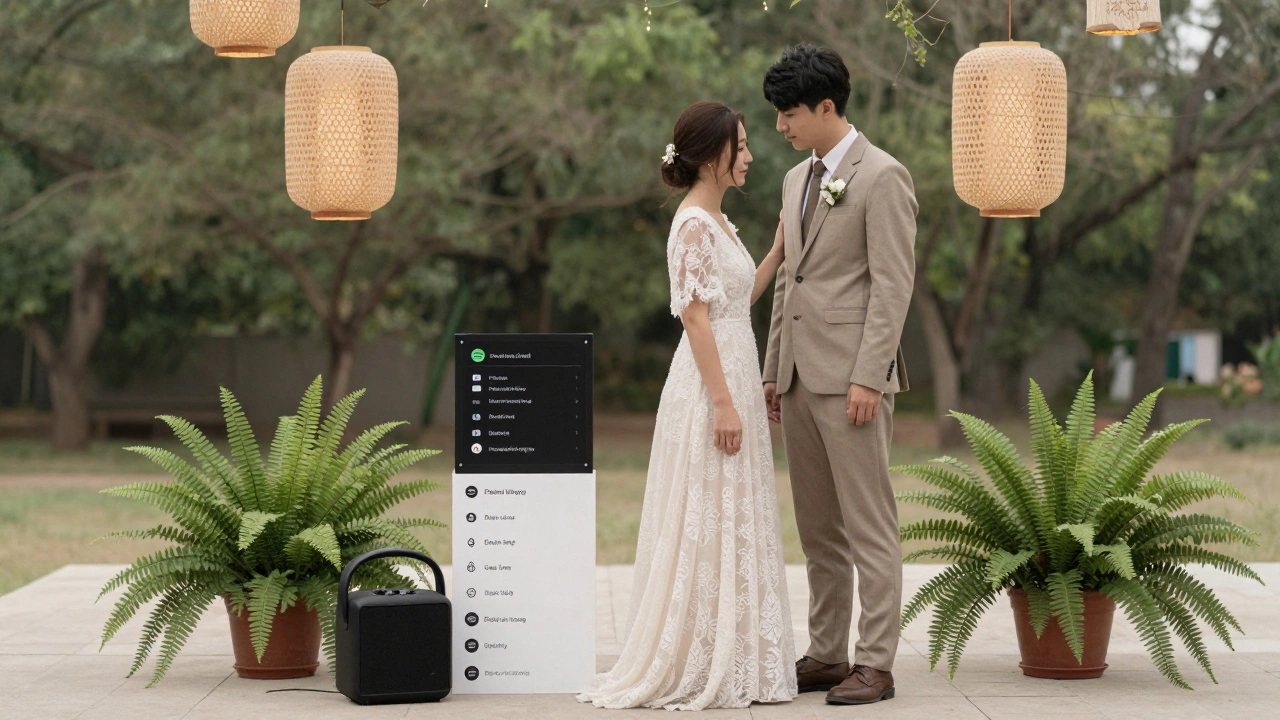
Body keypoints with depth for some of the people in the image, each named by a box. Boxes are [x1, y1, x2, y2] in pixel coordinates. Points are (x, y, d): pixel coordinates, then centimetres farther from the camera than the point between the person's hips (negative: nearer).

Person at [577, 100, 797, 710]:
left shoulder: (718, 222, 15)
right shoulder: (694, 225, -14)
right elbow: (696, 318, -18)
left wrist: (780, 249, 16)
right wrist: (722, 403, -21)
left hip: (734, 378, 10)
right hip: (711, 385, -10)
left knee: (734, 520, 11)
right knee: (707, 523, -5)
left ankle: (732, 661, 17)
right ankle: (697, 667, 1)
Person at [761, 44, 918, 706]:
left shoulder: (881, 176, -8)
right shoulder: (797, 179, 18)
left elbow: (893, 284, -13)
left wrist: (868, 378, -18)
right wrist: (773, 370, 18)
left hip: (851, 377, -8)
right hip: (801, 376, 8)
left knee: (868, 526, -5)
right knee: (817, 528, 11)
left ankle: (875, 664, -3)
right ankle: (826, 655, 17)